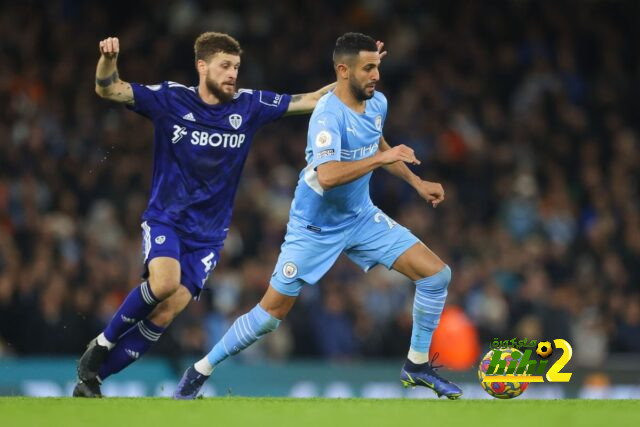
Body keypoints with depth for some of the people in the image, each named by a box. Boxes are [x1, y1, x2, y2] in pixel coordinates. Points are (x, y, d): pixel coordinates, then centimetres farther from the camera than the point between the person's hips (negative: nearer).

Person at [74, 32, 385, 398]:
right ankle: (102, 344, -8)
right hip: (165, 220, -3)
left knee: (166, 313, -9)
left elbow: (312, 101, 4)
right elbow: (108, 89, -10)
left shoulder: (249, 106, 1)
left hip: (208, 235, 3)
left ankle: (93, 376, 5)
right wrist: (108, 58, -31)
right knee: (164, 282, -31)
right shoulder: (171, 99, -6)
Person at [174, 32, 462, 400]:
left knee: (437, 273, -5)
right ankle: (200, 372, 15)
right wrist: (382, 159, -37)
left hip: (361, 217, 7)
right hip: (316, 227, -7)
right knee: (273, 311, -3)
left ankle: (418, 365, 10)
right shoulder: (329, 115, -27)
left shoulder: (377, 103, -2)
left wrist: (417, 183, 18)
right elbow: (327, 176, -42)